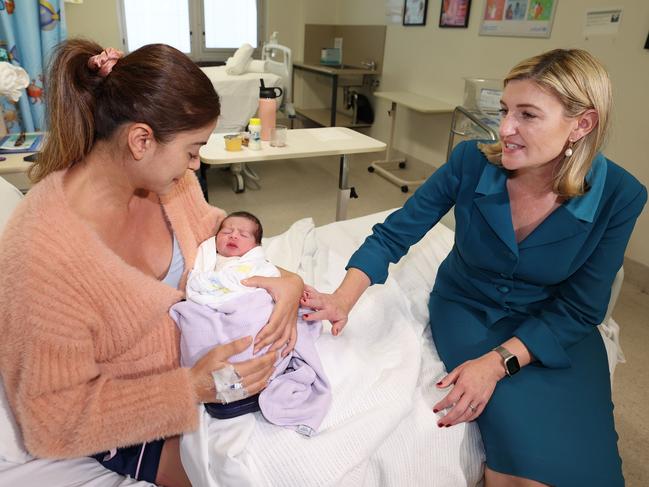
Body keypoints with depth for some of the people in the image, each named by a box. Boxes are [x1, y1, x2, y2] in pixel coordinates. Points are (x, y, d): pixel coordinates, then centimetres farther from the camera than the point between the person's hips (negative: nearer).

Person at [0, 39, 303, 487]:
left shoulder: (163, 180, -15)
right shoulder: (44, 253, -33)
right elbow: (56, 419, -23)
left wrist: (284, 280, -19)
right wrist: (194, 388, -31)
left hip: (195, 352, 6)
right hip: (128, 427, -5)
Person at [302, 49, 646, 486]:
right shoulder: (472, 162, -19)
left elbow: (577, 310, -12)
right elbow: (394, 234, -15)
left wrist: (498, 361, -26)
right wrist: (343, 300, -30)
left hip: (550, 326, 2)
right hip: (467, 308, -1)